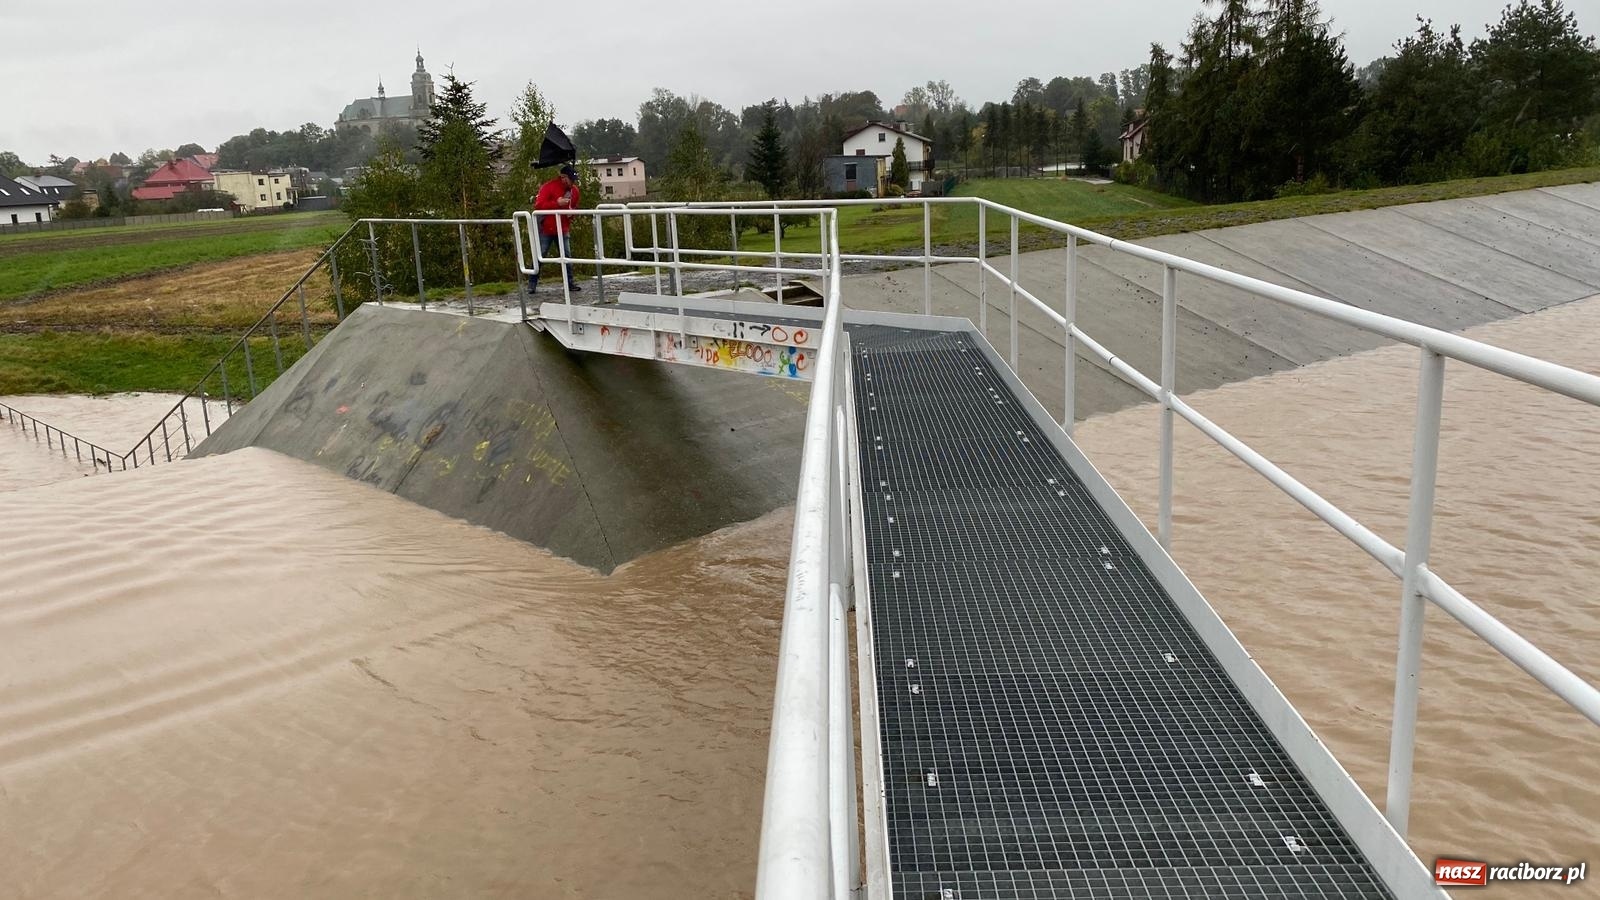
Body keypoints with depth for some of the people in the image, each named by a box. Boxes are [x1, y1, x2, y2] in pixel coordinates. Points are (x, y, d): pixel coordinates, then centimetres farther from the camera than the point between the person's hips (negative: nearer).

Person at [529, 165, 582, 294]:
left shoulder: (574, 190, 6)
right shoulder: (548, 187, -13)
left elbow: (574, 207, 21)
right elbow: (538, 205, -19)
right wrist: (557, 203, -27)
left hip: (563, 230, 5)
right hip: (546, 229, -5)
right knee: (539, 256, -2)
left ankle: (570, 282, 9)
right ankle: (532, 284, 4)